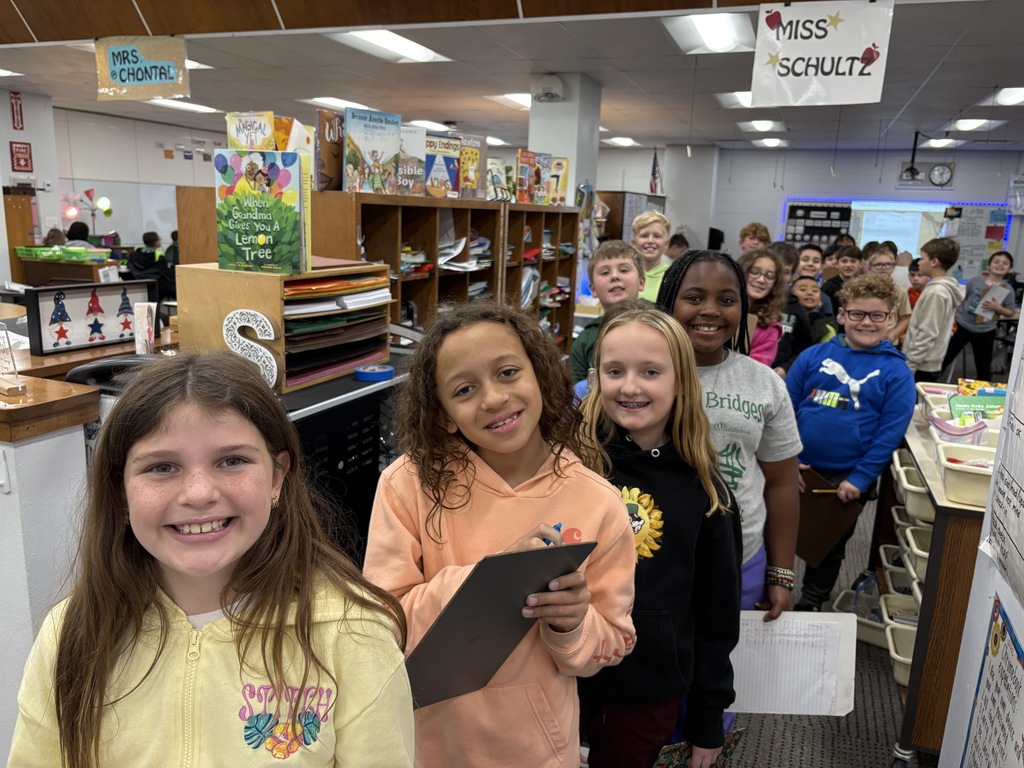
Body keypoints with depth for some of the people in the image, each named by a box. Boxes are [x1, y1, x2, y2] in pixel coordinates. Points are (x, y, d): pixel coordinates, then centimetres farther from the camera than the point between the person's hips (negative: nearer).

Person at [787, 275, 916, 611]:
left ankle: (809, 606, 38)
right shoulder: (814, 355, -2)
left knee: (829, 548, 17)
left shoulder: (896, 372, -6)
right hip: (796, 470, 1)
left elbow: (890, 433, -10)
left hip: (847, 478, -1)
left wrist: (860, 478, -16)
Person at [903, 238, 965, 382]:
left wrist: (909, 366, -18)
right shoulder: (946, 288, 11)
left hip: (921, 367, -9)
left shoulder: (935, 292, -18)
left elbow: (926, 334, -20)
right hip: (930, 365, 9)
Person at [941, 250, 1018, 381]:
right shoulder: (975, 281, -5)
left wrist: (997, 308, -19)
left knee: (984, 367, 10)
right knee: (944, 358, 7)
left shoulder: (1008, 289, -5)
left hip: (985, 332, 0)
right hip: (962, 325, 0)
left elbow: (1011, 312, 0)